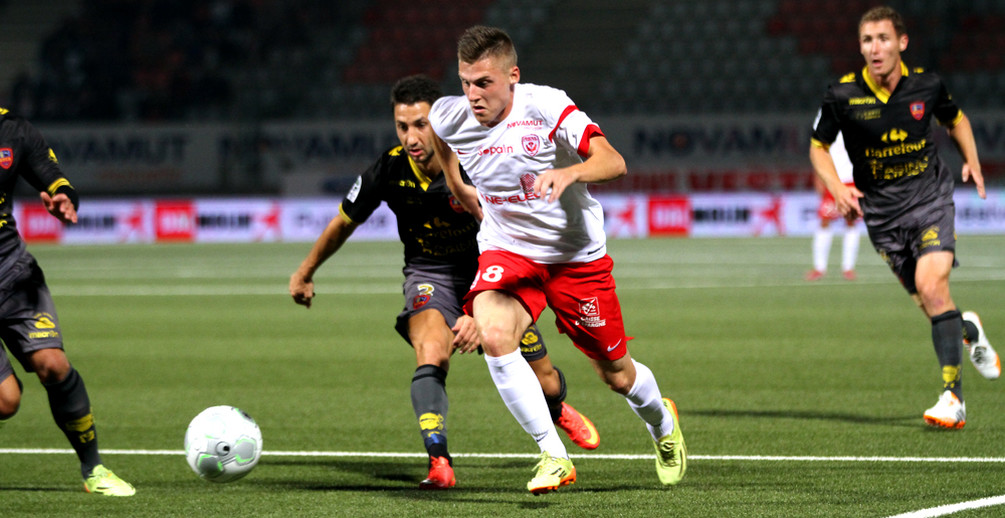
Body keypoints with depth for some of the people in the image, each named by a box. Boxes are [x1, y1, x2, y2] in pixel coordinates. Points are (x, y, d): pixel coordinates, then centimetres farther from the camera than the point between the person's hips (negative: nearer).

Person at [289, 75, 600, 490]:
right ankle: (438, 462, -37)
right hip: (429, 275, 1)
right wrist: (305, 273, 15)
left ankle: (558, 409, 44)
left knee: (542, 379, 7)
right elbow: (344, 223, 1)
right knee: (431, 353, -32)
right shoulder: (388, 171, -18)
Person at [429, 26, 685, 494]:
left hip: (577, 255, -2)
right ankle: (554, 456, -22)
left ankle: (662, 424, 45)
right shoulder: (448, 118, -11)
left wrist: (568, 174, -47)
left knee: (617, 375, 9)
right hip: (505, 250, 2)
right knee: (493, 335, -31)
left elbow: (613, 162, -29)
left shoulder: (546, 106, -21)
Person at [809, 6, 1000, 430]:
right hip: (882, 212, 1)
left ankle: (952, 397, -21)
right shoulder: (842, 96, -9)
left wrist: (971, 159, 5)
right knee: (928, 303, 2)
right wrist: (838, 189, -10)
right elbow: (818, 146, 5)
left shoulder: (927, 85, -6)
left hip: (931, 198, -1)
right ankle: (968, 331, 40)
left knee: (931, 284, -23)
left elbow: (954, 118, 17)